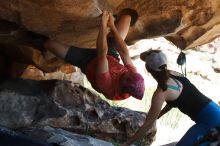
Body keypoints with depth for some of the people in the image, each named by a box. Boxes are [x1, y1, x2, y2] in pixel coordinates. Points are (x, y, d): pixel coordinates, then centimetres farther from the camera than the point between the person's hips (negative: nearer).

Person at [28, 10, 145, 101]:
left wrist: (103, 25, -44)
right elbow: (124, 53, -26)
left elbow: (102, 54, -45)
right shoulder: (133, 77, -32)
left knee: (47, 43, -7)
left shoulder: (107, 85, -43)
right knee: (126, 17, 2)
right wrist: (112, 26, -27)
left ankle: (43, 44, 30)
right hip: (112, 55, 4)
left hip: (89, 62, -4)